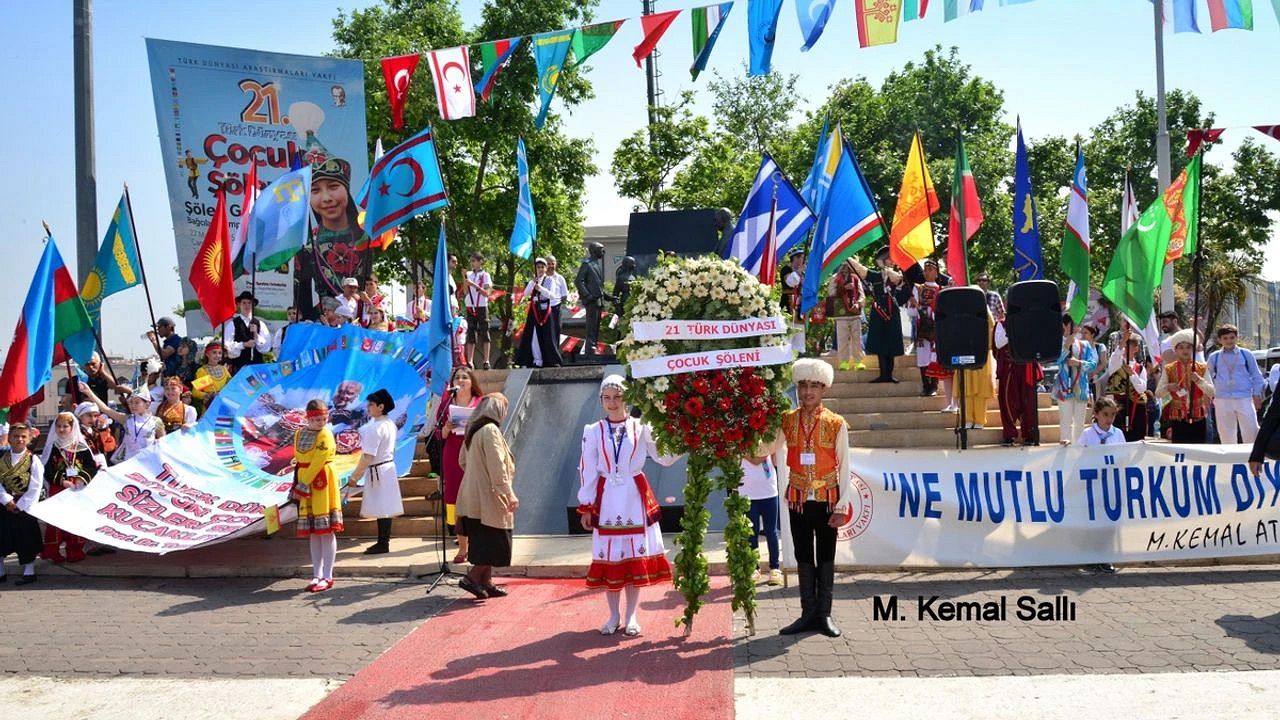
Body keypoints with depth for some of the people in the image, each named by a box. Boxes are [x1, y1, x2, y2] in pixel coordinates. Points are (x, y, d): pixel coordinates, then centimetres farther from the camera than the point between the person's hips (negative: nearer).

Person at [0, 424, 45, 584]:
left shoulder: (33, 460, -6)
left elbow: (35, 488, -10)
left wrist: (20, 505, -13)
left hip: (25, 507, -4)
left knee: (26, 539, 2)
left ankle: (29, 572, 13)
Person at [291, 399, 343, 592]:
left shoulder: (325, 435, -10)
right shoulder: (300, 434, 10)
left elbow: (317, 462, -16)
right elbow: (298, 462, 14)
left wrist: (302, 485, -17)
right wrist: (296, 486, 9)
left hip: (321, 483, -7)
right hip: (306, 484, 7)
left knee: (326, 531, -3)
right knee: (313, 532, 11)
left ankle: (327, 577, 2)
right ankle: (317, 575, 18)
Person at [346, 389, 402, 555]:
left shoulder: (375, 428, -19)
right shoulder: (390, 424, 9)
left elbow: (368, 456, -22)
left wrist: (355, 476, -16)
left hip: (377, 471, -9)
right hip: (388, 466, 9)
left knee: (381, 509, -3)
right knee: (385, 508, 14)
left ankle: (383, 544, 3)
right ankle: (384, 542, 21)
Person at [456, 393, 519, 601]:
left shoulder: (472, 430, 12)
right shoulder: (490, 430, -15)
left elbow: (463, 461, 19)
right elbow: (497, 466, -21)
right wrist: (509, 494, -20)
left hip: (474, 496, 9)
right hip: (489, 498, -9)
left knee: (486, 544, 15)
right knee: (497, 544, -2)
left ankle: (486, 583, 18)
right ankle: (472, 577, -4)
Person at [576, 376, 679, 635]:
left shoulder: (641, 428, 0)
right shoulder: (593, 431, 2)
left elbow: (665, 458, -3)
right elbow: (587, 471, 2)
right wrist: (586, 507, 0)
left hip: (635, 499, 0)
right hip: (607, 499, 0)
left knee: (636, 556, 4)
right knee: (608, 557, 4)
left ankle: (631, 616, 16)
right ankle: (614, 615, 18)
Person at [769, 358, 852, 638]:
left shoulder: (836, 424, -6)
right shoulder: (786, 420, 1)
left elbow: (844, 468, -5)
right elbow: (774, 449, 15)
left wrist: (842, 507, -9)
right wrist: (784, 486, 7)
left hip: (827, 499, -2)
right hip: (798, 499, 2)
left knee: (826, 557, 6)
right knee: (803, 557, 8)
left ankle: (824, 614, 15)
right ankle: (808, 613, 16)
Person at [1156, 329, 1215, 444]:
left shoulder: (1202, 368, 6)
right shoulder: (1169, 369, 4)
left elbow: (1211, 392, 0)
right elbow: (1158, 393, 3)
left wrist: (1199, 380, -15)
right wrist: (1168, 387, -17)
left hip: (1198, 418, 1)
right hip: (1178, 418, -1)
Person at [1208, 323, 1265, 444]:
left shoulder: (1246, 354, 6)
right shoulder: (1214, 357, 8)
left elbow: (1256, 376, 10)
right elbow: (1209, 378, 17)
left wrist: (1257, 395, 5)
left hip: (1244, 399, -1)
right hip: (1222, 400, 1)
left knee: (1251, 431, -2)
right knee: (1226, 436, 6)